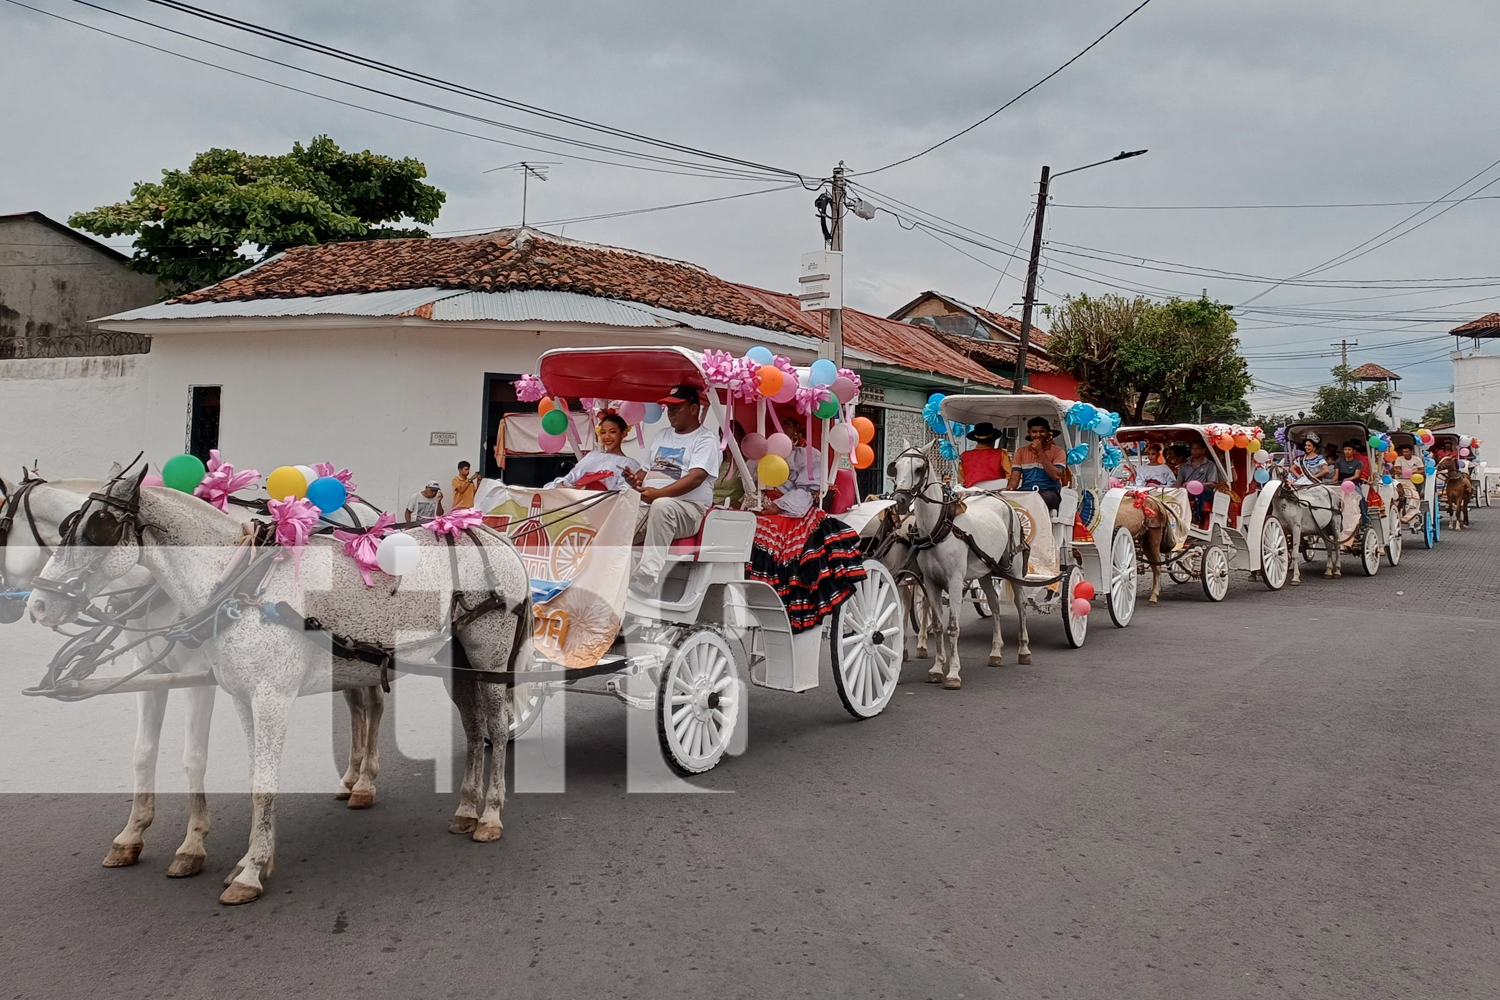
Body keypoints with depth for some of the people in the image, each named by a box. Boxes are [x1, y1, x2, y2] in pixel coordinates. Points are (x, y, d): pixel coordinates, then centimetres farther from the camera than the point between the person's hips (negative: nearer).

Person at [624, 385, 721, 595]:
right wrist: (636, 478, 1)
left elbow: (696, 478, -15)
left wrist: (659, 493, -27)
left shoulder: (705, 439, 0)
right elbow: (646, 469, 27)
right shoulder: (662, 435, 23)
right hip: (648, 505, 6)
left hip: (687, 507, -6)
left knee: (662, 505, -41)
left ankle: (647, 576, -45)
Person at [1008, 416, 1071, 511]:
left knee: (1045, 498, -39)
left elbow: (1056, 476, -9)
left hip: (1049, 491, -2)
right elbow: (1015, 477, 9)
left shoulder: (1058, 452, 7)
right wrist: (1010, 489, -15)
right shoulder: (1021, 451, 18)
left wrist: (1040, 452, -8)